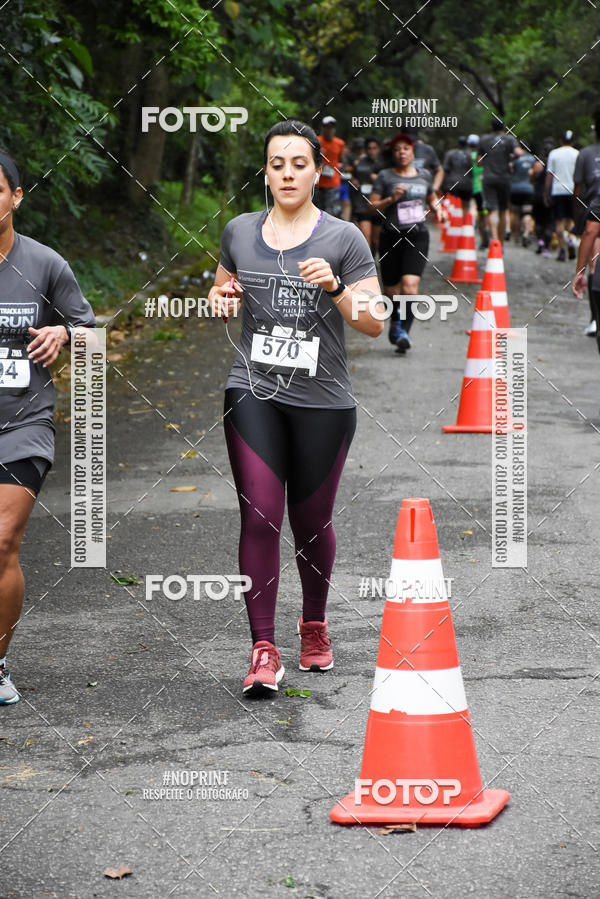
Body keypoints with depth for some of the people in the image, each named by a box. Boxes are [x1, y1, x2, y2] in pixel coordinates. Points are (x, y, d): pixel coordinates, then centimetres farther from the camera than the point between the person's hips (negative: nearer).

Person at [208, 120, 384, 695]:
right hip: (254, 393, 1)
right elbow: (221, 291, 25)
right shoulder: (239, 232, 8)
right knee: (259, 517, -9)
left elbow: (374, 323, -3)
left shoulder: (343, 238, -1)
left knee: (311, 521, 9)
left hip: (323, 402, -1)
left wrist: (335, 287, -19)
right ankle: (263, 651, -7)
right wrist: (221, 298, 2)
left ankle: (314, 625, 35)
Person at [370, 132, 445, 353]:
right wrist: (391, 199, -17)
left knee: (410, 285, -19)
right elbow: (372, 206, -2)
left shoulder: (424, 175, 11)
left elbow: (432, 197, 28)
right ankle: (395, 323, 34)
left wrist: (438, 209, 8)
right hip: (391, 237, -1)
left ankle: (403, 330, -20)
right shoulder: (384, 177, 1)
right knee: (392, 290, 6)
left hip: (417, 237, 1)